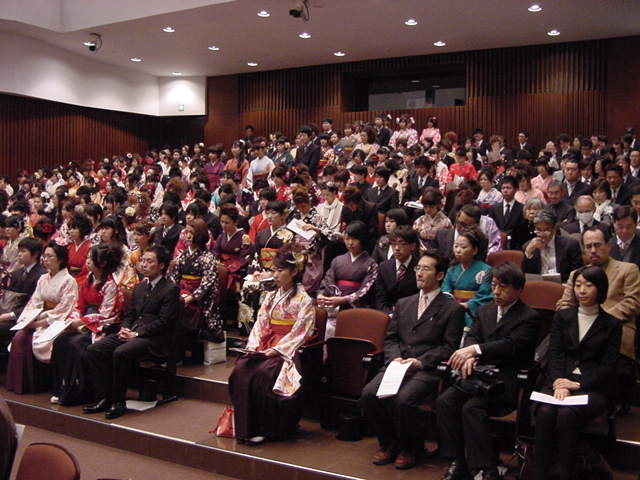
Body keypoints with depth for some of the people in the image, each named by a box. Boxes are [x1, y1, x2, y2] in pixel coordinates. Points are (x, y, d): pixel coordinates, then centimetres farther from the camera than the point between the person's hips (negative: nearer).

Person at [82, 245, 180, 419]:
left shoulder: (171, 289, -5)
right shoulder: (139, 287, 22)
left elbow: (163, 321, -12)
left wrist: (136, 333, -16)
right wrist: (124, 329, -1)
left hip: (153, 339, -8)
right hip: (131, 333, 8)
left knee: (120, 353, -32)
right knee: (94, 349, -11)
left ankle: (118, 402, -17)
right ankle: (104, 398, -7)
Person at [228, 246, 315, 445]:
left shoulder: (303, 300, -3)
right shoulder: (271, 297, 17)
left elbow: (299, 333, -10)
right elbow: (260, 324, 14)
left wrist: (277, 350, -17)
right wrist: (253, 346, -2)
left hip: (286, 351, -6)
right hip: (264, 346, 6)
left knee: (263, 373, -31)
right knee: (240, 370, -21)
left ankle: (263, 429, -17)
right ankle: (244, 426, -16)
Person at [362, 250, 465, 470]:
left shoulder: (452, 309, 4)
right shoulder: (403, 303, 21)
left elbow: (449, 347, -3)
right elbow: (390, 338, 17)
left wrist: (420, 361, -14)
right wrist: (395, 357, -3)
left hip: (427, 370, -5)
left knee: (403, 400, -30)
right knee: (368, 394, -20)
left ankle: (410, 449, -2)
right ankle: (388, 443, 3)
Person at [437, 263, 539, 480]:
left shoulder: (528, 317, -1)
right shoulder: (484, 310, 21)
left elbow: (513, 346, -15)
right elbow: (472, 336, 11)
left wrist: (476, 349, -24)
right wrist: (469, 356, -13)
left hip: (505, 380, -6)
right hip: (477, 373, 6)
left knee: (472, 408, -29)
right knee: (444, 401, -17)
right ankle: (457, 462, -11)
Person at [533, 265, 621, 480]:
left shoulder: (612, 325, 10)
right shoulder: (562, 316, 17)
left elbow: (607, 367, 3)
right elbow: (554, 354, 6)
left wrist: (578, 384, -11)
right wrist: (559, 382, -12)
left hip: (592, 388, -2)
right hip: (558, 382, 2)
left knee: (567, 414, -34)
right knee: (545, 412, -31)